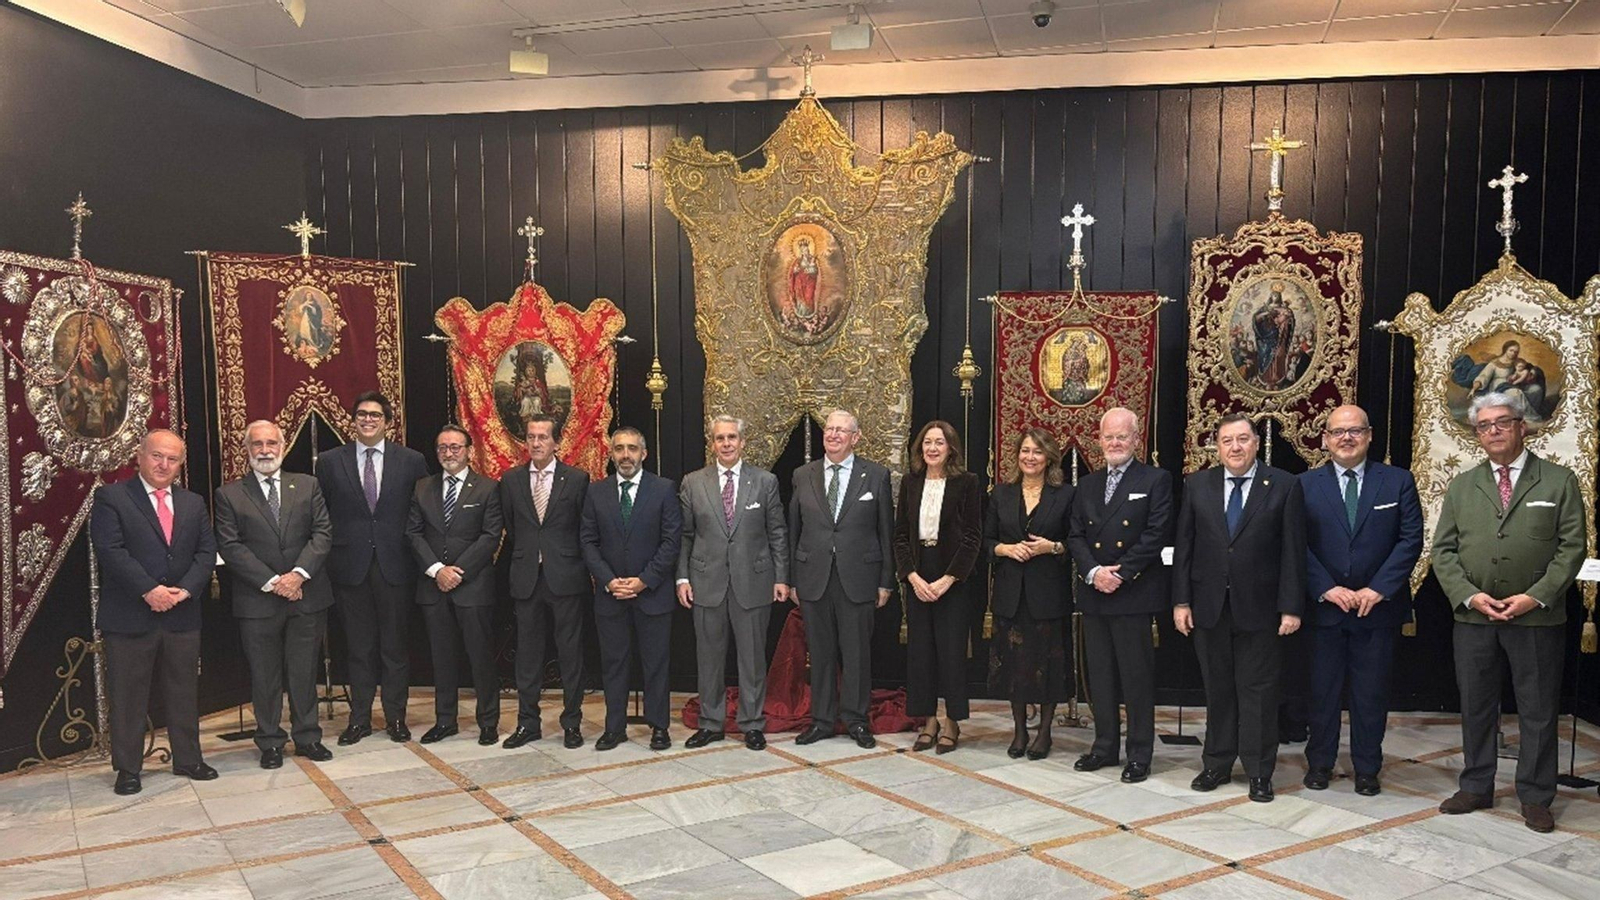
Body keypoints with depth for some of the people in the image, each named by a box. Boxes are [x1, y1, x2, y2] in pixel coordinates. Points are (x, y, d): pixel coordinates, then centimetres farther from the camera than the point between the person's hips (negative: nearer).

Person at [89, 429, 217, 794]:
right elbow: (110, 550, -13)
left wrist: (185, 589, -10)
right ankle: (128, 769, 18)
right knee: (128, 696, 6)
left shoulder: (193, 503, 12)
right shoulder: (111, 498, -3)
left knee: (185, 692, 12)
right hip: (129, 616, -4)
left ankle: (188, 760, 24)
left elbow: (206, 552, 6)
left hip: (182, 615, 4)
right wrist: (149, 591, -19)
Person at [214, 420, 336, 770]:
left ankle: (307, 737, 22)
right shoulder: (229, 495, 2)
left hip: (307, 595, 2)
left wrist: (299, 574, -14)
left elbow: (323, 533, 1)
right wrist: (272, 582, -14)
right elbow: (230, 546, -6)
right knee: (264, 675, 7)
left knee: (304, 671, 10)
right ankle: (270, 742, 20)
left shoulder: (307, 486, 8)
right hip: (257, 602, -1)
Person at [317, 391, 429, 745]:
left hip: (395, 565, 0)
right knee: (358, 647, 9)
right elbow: (321, 515, 6)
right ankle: (359, 718, 20)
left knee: (396, 645, 7)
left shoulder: (411, 461, 2)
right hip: (351, 566, 1)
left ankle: (396, 718, 18)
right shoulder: (331, 462, 3)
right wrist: (328, 555, 0)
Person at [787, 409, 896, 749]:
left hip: (858, 578, -2)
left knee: (857, 652, 5)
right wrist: (792, 579, 6)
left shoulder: (876, 475, 1)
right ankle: (822, 720, 21)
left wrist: (886, 581, 0)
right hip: (813, 578, 2)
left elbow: (886, 532, 2)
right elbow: (793, 530, 8)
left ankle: (856, 721, 19)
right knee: (820, 653, 9)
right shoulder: (803, 475, 6)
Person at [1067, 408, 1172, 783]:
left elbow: (1156, 536, -10)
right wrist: (1093, 572, -9)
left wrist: (1120, 572, -15)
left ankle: (1139, 754, 12)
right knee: (1099, 674, 12)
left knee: (1137, 675, 1)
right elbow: (1075, 536, 8)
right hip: (1093, 594, 5)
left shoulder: (1156, 480, -1)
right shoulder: (1087, 485, 14)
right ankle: (1104, 746, 24)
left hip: (1134, 593, -5)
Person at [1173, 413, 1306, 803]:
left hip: (1259, 608, -2)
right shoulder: (1197, 485, 5)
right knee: (1217, 690, 11)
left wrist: (1291, 607, -8)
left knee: (1258, 691, 4)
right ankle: (1217, 765, 23)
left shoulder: (1284, 486, -2)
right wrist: (1181, 600, 1)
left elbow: (1293, 551, -4)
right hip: (1209, 606, 3)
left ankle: (1259, 772, 15)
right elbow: (1183, 547, 5)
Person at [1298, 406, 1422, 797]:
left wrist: (1378, 589, -12)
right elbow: (1299, 545, -2)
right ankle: (1319, 763, 22)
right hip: (1324, 605, 0)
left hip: (1378, 607, 0)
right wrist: (1326, 589, -12)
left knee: (1372, 692, 8)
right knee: (1323, 689, 9)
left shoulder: (1398, 481, 2)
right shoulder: (1306, 485, 2)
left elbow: (1410, 540, -3)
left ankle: (1367, 768, 21)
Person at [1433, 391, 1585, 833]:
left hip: (1537, 617, -2)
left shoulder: (1559, 481, 2)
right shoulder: (1461, 486, 9)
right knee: (1475, 706, 10)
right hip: (1473, 616, 2)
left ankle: (1535, 797, 19)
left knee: (1538, 710, 6)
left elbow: (1572, 546, -4)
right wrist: (1470, 596, -9)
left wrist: (1536, 597, -13)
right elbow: (1443, 550, 5)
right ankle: (1476, 788, 23)